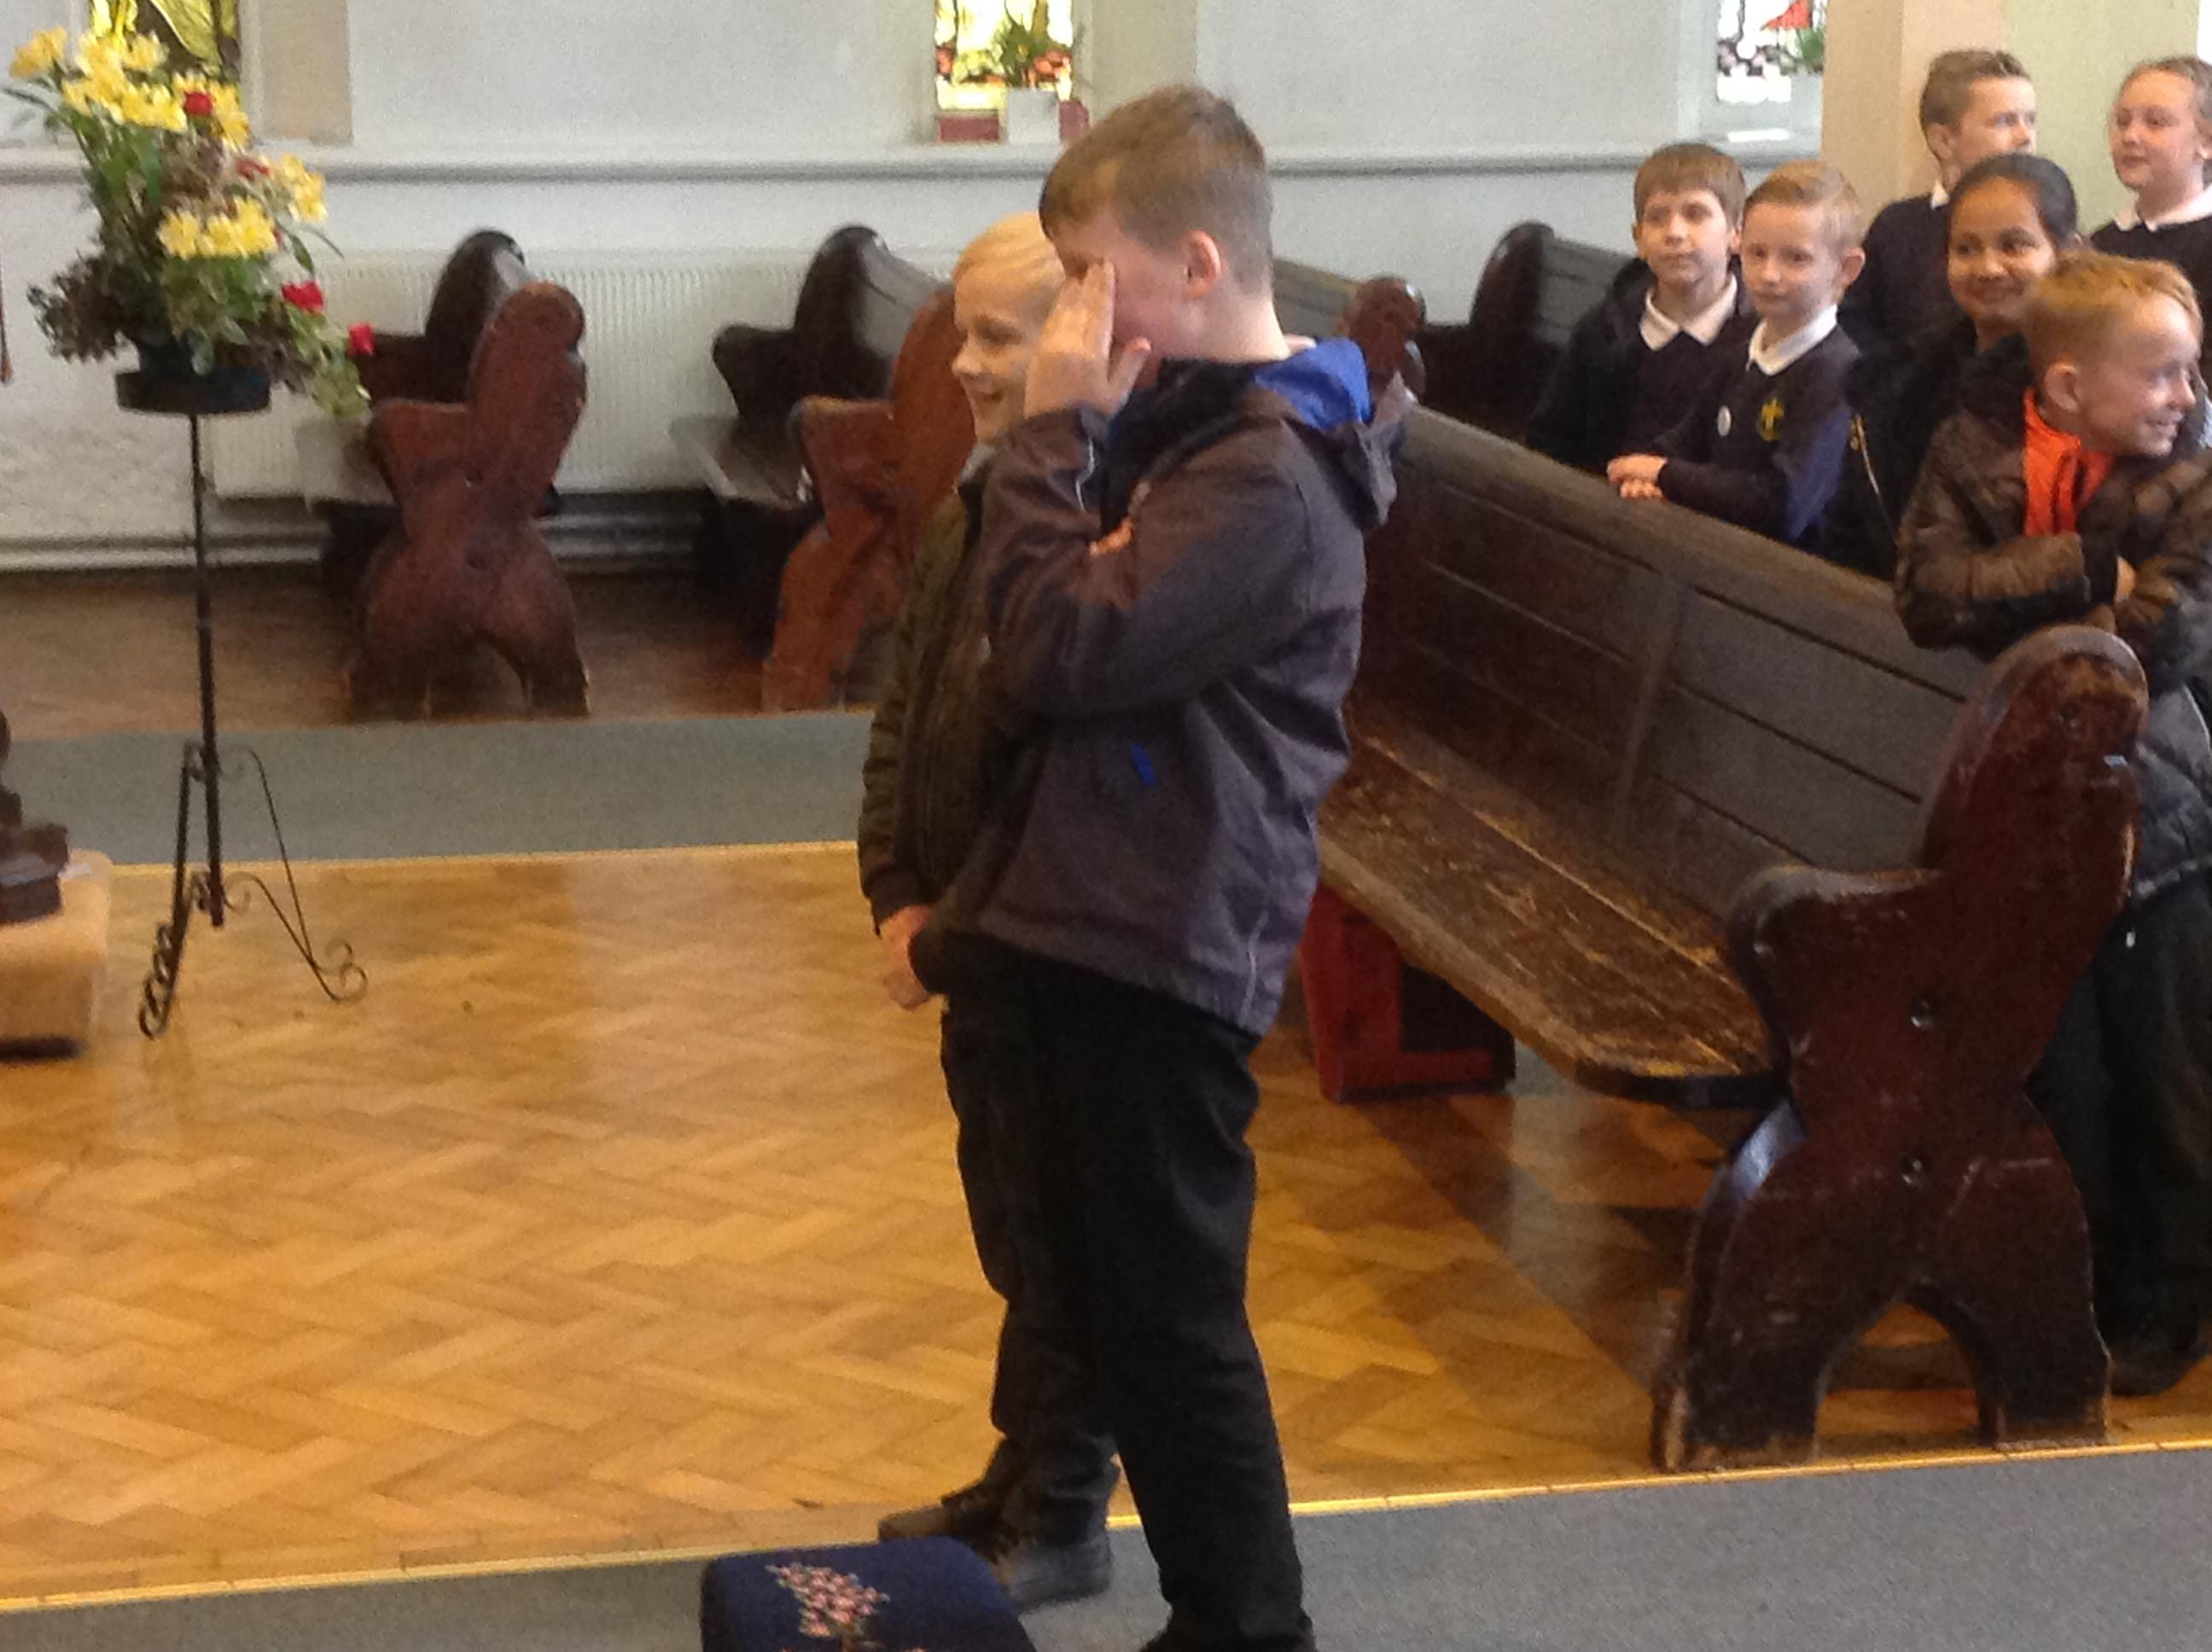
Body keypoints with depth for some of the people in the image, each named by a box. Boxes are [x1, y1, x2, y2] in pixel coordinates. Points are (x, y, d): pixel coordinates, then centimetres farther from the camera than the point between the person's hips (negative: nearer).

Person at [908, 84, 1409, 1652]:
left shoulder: (1266, 475, -19)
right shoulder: (1186, 427, 13)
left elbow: (1063, 654, -24)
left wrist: (1055, 433, -18)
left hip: (1166, 951, -10)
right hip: (1106, 924, 10)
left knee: (1174, 1317, -2)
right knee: (1110, 1294, 17)